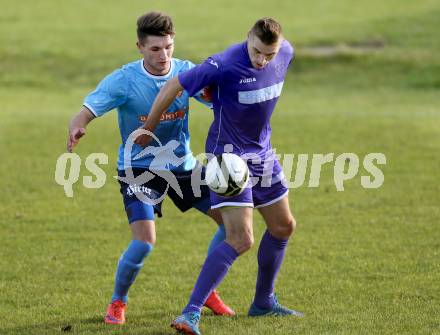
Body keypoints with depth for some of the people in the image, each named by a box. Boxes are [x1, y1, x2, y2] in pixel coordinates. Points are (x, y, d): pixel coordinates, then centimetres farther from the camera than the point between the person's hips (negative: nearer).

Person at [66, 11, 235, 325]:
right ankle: (118, 302, 6)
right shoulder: (123, 80, -18)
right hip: (139, 167, -5)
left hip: (183, 164, 5)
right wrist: (77, 128, -48)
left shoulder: (187, 72, -8)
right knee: (145, 242, -21)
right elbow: (85, 113, -24)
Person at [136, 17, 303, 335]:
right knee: (241, 240, -18)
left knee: (283, 227, 18)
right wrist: (147, 130, -8)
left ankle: (264, 301, 36)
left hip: (262, 152, 8)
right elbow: (173, 87, -19)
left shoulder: (286, 54, -8)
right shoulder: (225, 65, -29)